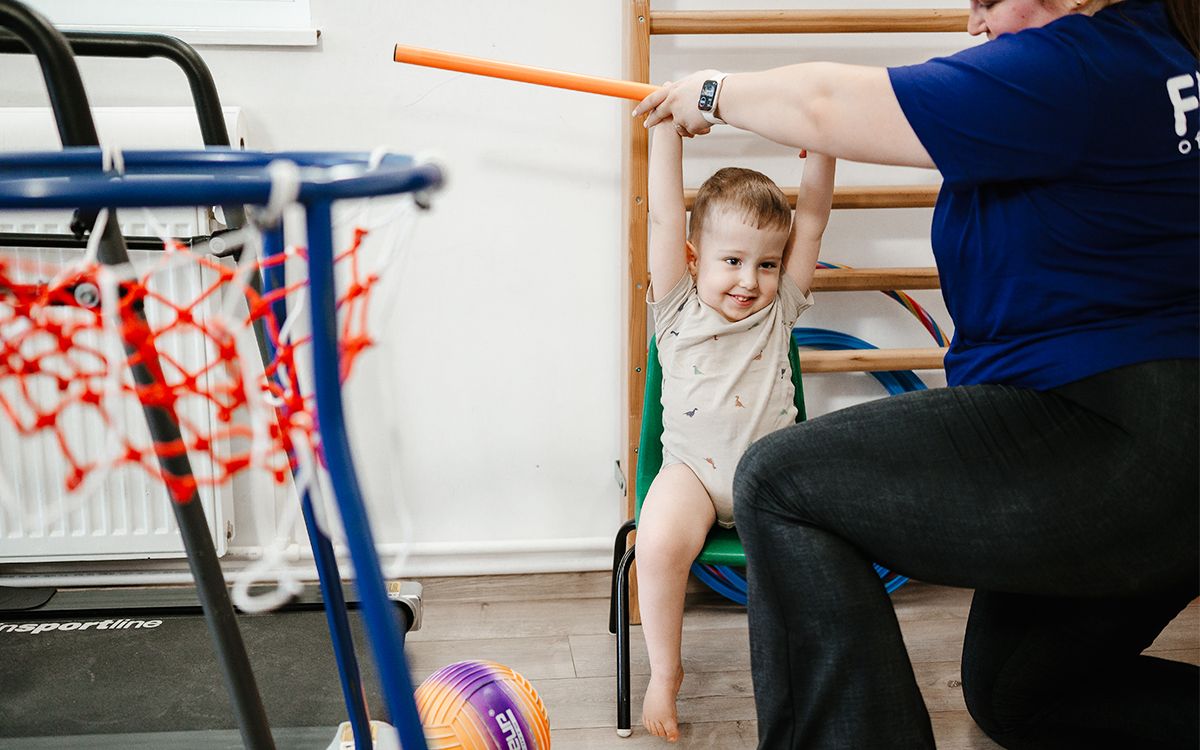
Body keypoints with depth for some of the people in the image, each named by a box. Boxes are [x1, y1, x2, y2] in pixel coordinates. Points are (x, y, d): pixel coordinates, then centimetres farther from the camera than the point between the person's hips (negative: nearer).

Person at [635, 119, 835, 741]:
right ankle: (664, 672, -6)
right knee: (660, 542, -30)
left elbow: (813, 217, 3)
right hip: (694, 469, -2)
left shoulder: (779, 308, 8)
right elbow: (664, 217, -7)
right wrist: (667, 126, -10)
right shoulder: (679, 307, 1)